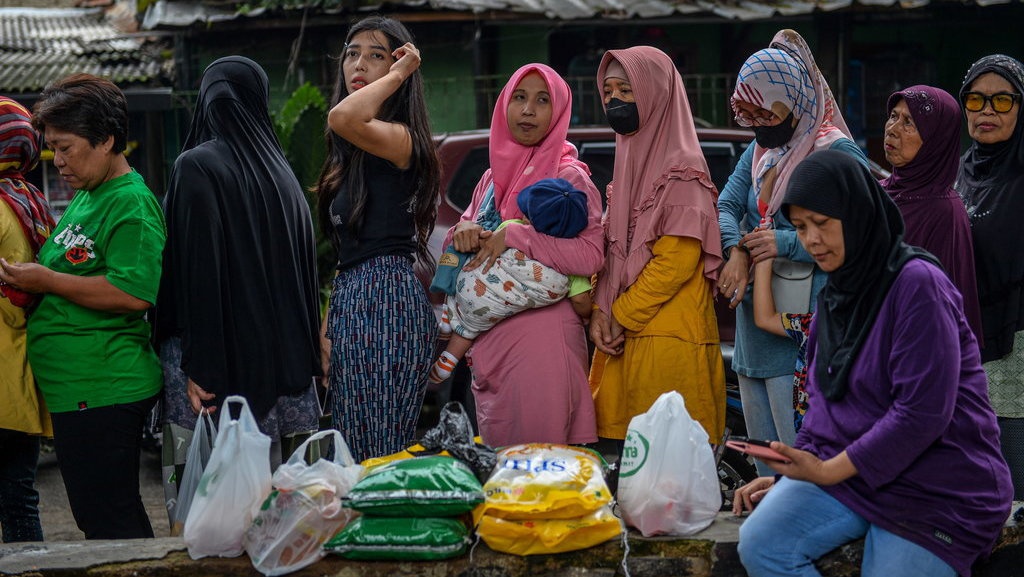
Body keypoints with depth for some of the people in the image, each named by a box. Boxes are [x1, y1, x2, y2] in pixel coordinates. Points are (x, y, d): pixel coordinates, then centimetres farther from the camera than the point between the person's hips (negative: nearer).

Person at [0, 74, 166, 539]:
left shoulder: (132, 203, -13)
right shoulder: (84, 199, 18)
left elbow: (134, 293, -23)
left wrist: (48, 281, -17)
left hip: (101, 392, -10)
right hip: (77, 391, 10)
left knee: (110, 525, -6)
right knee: (111, 519, 15)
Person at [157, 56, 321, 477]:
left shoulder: (196, 166, -7)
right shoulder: (279, 172, 14)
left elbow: (200, 271, -15)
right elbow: (305, 272, 15)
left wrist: (197, 367, -16)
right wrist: (302, 359, 19)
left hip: (221, 357, -7)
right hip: (276, 356, 7)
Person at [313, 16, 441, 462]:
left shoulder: (400, 139, -9)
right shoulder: (351, 152, 18)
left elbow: (343, 118, -32)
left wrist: (398, 74, -16)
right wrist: (328, 325, 16)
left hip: (387, 299, -10)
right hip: (351, 297, 10)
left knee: (378, 450, -10)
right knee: (349, 447, 10)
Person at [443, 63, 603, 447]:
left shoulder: (569, 177, -3)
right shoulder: (493, 177, 16)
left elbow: (591, 255, -15)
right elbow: (459, 243, 21)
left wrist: (514, 236, -17)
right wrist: (463, 233, -3)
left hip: (542, 334, -6)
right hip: (490, 339, 6)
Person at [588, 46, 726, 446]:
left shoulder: (680, 170, -9)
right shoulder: (629, 161, 16)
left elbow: (677, 262, -16)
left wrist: (620, 316, -11)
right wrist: (600, 312, 1)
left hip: (670, 341, -8)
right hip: (623, 337, 8)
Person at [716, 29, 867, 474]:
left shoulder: (836, 152, -10)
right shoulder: (759, 152, 16)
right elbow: (726, 207, 7)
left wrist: (785, 243, -19)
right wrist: (736, 251, -14)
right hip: (754, 328, 8)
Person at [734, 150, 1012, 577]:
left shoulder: (917, 284, -16)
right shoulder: (836, 292, 10)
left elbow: (923, 412, -22)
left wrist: (829, 470, -19)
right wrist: (793, 473, 4)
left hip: (937, 489, -6)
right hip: (843, 471, 7)